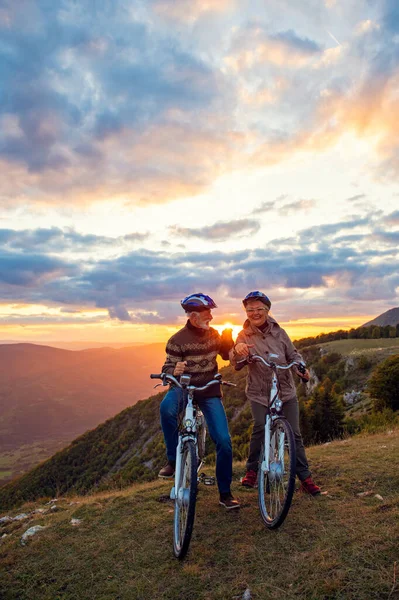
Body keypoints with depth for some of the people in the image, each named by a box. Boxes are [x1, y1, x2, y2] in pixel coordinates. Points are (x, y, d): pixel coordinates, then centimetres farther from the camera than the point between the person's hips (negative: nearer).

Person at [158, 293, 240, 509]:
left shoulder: (213, 334, 3)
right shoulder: (177, 340, -11)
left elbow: (227, 355, 13)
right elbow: (167, 368, -9)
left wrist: (228, 337, -6)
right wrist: (174, 371, -34)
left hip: (210, 391, 3)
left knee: (224, 440, -6)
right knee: (167, 407, -39)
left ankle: (225, 493, 15)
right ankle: (173, 460, -15)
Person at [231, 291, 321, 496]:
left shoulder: (279, 332, 1)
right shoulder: (244, 335, -5)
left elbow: (293, 354, 8)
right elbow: (235, 361, -20)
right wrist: (237, 350, -44)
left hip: (286, 390, 2)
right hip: (259, 393, -2)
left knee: (294, 433, 4)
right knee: (260, 427, -19)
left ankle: (305, 478, 20)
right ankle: (252, 470, 4)